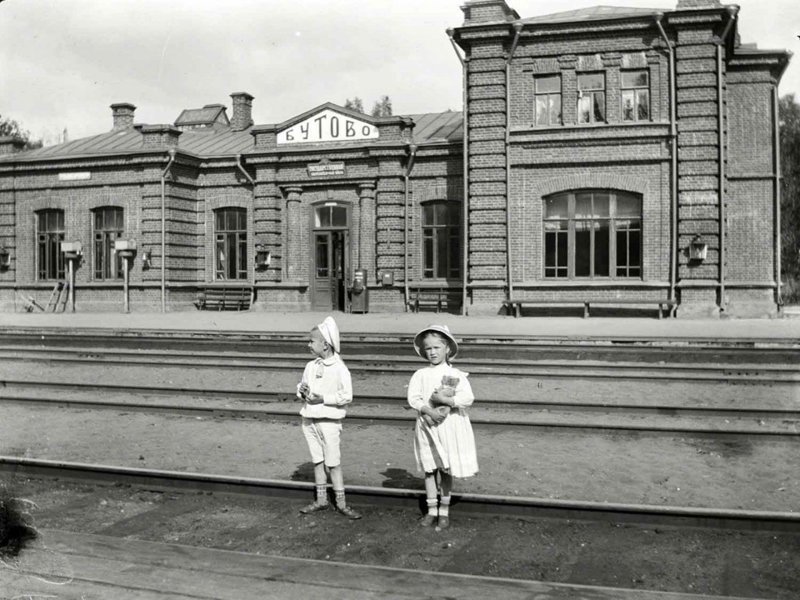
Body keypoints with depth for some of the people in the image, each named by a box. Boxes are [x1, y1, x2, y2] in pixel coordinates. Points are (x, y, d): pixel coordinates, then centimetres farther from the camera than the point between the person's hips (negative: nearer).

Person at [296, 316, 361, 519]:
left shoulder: (339, 368, -11)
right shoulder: (311, 366, 6)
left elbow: (347, 396, -13)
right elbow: (301, 386, 17)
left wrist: (323, 398, -20)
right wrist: (302, 392, -6)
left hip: (329, 421, -6)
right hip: (309, 419, 6)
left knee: (333, 462, -2)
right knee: (318, 461, 13)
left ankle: (341, 503, 7)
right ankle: (321, 500, 22)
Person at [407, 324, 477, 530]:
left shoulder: (456, 375, -3)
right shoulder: (420, 375, 1)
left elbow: (468, 398, -13)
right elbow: (413, 398, -8)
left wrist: (445, 400, -21)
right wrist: (429, 411, -21)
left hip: (449, 426, -1)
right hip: (427, 424, 1)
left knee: (446, 471, 6)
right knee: (430, 469, 8)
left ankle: (444, 511, 18)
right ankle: (431, 510, 19)